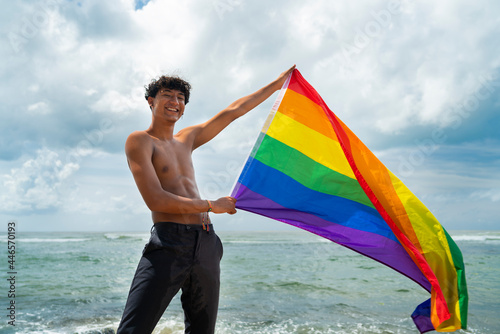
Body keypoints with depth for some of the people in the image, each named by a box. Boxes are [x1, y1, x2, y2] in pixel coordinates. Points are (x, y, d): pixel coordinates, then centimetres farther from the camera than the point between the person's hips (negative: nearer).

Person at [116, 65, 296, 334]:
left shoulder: (187, 139, 19)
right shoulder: (139, 141, -1)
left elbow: (233, 111, 25)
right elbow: (155, 200, -12)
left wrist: (278, 83, 31)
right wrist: (212, 206, -6)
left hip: (206, 245, 7)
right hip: (167, 244, -6)